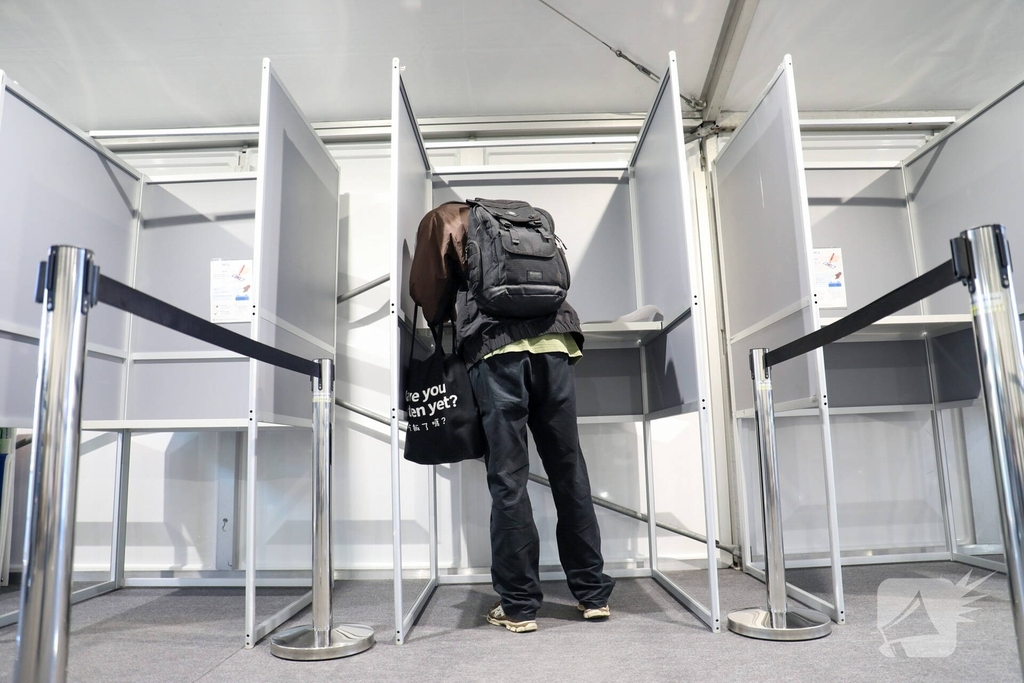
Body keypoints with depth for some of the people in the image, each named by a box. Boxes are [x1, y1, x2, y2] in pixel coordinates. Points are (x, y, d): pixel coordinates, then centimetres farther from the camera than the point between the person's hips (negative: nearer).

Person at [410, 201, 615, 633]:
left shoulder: (442, 221, 21)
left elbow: (427, 291, 12)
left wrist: (442, 323, 29)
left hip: (496, 350, -4)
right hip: (553, 344, 4)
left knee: (509, 480, -1)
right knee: (569, 473, 7)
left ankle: (519, 606, 6)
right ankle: (594, 594, 15)